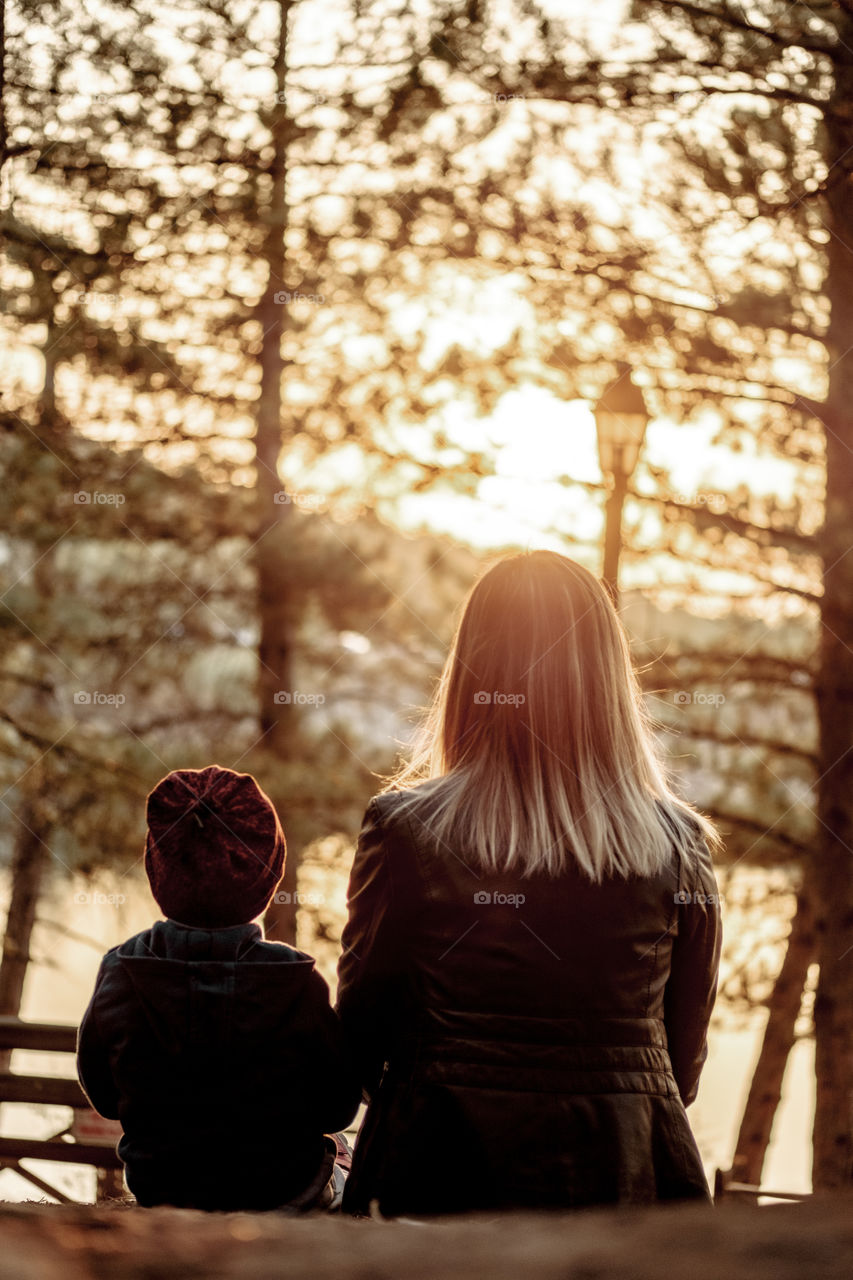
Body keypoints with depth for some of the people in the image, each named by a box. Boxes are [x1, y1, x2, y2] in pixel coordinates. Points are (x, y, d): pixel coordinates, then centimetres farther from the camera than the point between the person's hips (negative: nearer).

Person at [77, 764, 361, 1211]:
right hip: (284, 1189, -2)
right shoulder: (297, 986, -27)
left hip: (157, 1190, 3)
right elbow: (338, 1108, -14)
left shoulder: (120, 976, -21)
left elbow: (102, 1095, -4)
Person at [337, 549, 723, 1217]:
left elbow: (363, 1024, 2)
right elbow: (684, 1049, 7)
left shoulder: (404, 830, -9)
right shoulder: (679, 846, -4)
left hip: (441, 1168, -1)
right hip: (623, 1184, 2)